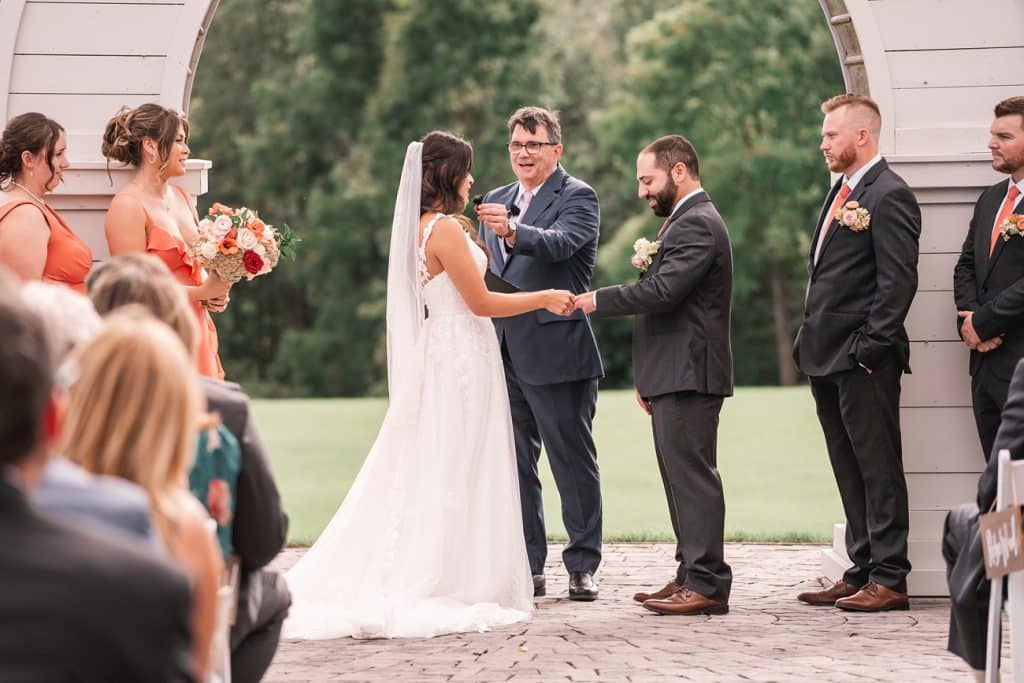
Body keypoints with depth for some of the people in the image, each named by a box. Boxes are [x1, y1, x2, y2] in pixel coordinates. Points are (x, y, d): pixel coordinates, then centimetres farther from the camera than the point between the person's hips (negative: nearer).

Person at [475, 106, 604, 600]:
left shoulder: (578, 197, -4)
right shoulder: (497, 200, 17)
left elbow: (559, 243, -24)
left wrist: (512, 231, -42)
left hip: (556, 351, -7)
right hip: (505, 352, 7)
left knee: (574, 463, -1)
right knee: (514, 466, 10)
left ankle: (582, 568, 6)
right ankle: (527, 569, 16)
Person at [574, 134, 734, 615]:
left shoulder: (697, 224, -12)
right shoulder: (688, 221, 21)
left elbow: (663, 291, -24)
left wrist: (597, 301, -13)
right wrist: (647, 379, 22)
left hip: (688, 373, -11)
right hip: (675, 375, 11)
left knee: (692, 474, -10)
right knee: (682, 476, 12)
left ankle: (707, 584, -8)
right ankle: (692, 576, 17)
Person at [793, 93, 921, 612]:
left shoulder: (889, 195, -10)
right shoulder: (842, 191, 18)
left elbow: (898, 281, -16)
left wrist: (870, 347, -19)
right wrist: (811, 340, 15)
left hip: (863, 360, -9)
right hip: (827, 357, 9)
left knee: (878, 468, -4)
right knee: (850, 471, 11)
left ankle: (889, 579, -1)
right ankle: (861, 572, 16)